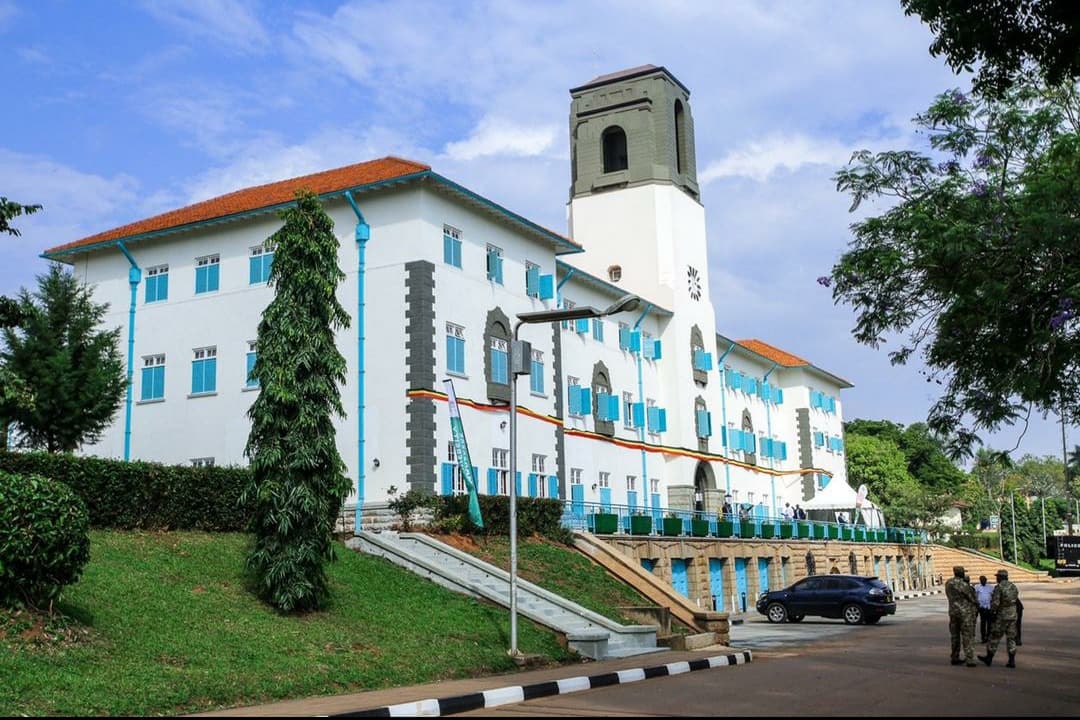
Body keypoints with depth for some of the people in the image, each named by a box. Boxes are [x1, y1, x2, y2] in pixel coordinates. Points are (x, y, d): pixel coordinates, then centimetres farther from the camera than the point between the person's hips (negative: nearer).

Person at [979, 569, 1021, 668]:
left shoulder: (998, 587, -15)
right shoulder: (1013, 586, 8)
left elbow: (995, 603, -19)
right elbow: (1016, 600, 14)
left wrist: (991, 612, -4)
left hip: (1001, 617, -6)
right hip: (1013, 616, 6)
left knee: (995, 637, 5)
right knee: (1011, 638, 9)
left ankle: (989, 658, 15)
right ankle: (1012, 661, 4)